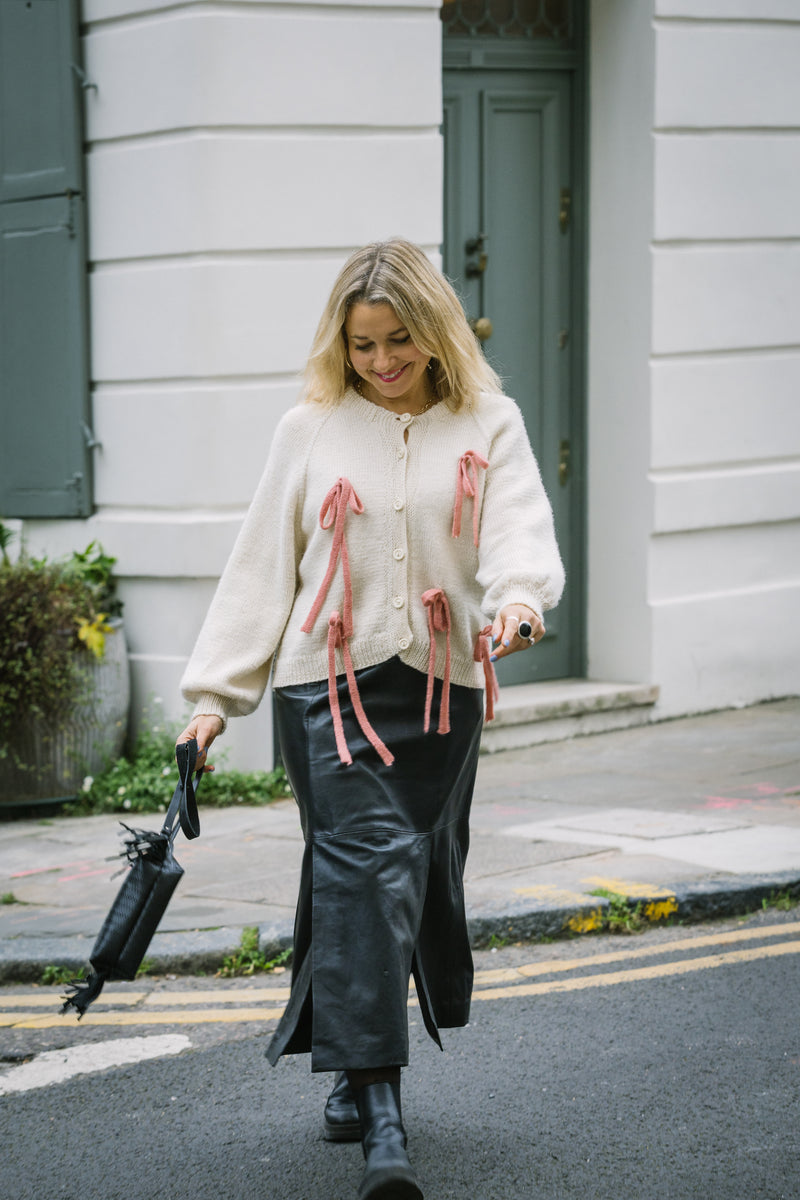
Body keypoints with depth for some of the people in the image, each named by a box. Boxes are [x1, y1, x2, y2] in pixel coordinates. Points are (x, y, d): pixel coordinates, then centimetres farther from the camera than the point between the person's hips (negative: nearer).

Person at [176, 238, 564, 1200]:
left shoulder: (487, 424, 7)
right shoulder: (311, 430, 7)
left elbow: (520, 529, -7)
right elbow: (260, 566, 9)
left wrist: (519, 597, -30)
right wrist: (214, 693, 4)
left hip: (443, 687, 2)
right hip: (330, 686, -2)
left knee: (414, 875, 6)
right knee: (366, 864, -15)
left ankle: (355, 1067, 25)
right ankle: (379, 1117, -19)